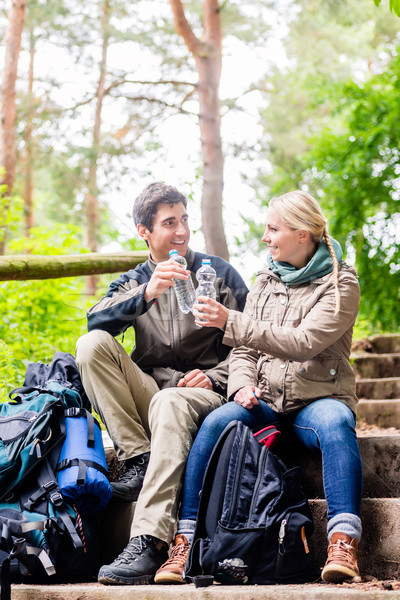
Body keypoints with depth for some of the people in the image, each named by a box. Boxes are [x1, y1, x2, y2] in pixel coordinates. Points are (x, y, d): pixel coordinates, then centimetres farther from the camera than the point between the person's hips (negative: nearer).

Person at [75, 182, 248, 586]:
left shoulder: (218, 273, 12)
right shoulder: (133, 282, 18)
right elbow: (96, 320, -4)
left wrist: (214, 377, -10)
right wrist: (145, 294, -20)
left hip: (203, 392, -3)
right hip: (147, 390, 3)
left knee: (169, 403, -39)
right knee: (92, 344, -21)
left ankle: (149, 543, -50)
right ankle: (139, 461, -28)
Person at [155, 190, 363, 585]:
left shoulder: (339, 283, -2)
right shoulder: (266, 282, 15)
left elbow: (303, 343, -17)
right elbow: (244, 350, 13)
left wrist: (231, 323, -23)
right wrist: (243, 385, -11)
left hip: (318, 399, -3)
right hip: (264, 401, 4)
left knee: (336, 422, -38)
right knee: (215, 423, -27)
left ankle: (343, 543, -44)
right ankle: (186, 542, -28)